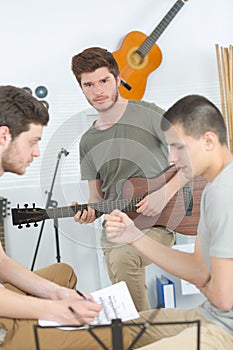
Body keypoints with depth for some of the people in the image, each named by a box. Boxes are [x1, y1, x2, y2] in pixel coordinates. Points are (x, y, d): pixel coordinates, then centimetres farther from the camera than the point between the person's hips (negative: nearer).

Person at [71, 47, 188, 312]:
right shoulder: (88, 141, 9)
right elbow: (97, 195, 14)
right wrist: (89, 212, -9)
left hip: (158, 220, -5)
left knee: (121, 257, -32)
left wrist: (165, 194, -20)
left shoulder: (147, 114, -7)